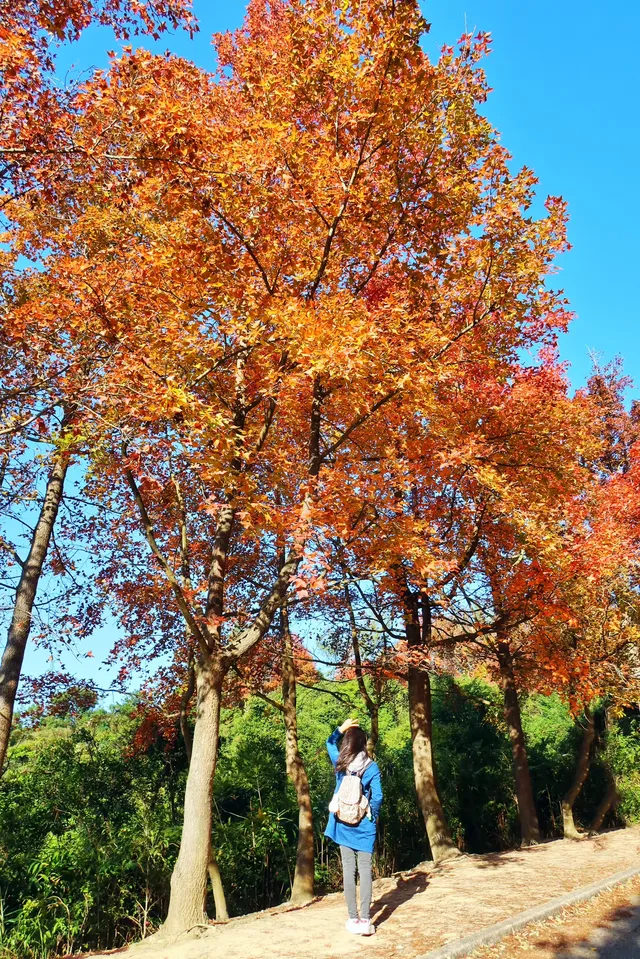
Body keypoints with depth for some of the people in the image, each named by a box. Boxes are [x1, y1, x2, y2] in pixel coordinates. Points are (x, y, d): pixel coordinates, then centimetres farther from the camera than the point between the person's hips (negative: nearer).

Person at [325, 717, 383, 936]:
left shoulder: (339, 763, -3)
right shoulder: (371, 767, -10)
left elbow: (330, 742, 16)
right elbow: (377, 797, -11)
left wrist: (341, 729, 7)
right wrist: (373, 816, 4)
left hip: (343, 825, 2)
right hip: (364, 826, -2)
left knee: (348, 870, 7)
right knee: (365, 870, 3)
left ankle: (353, 919, 13)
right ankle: (365, 920, 2)